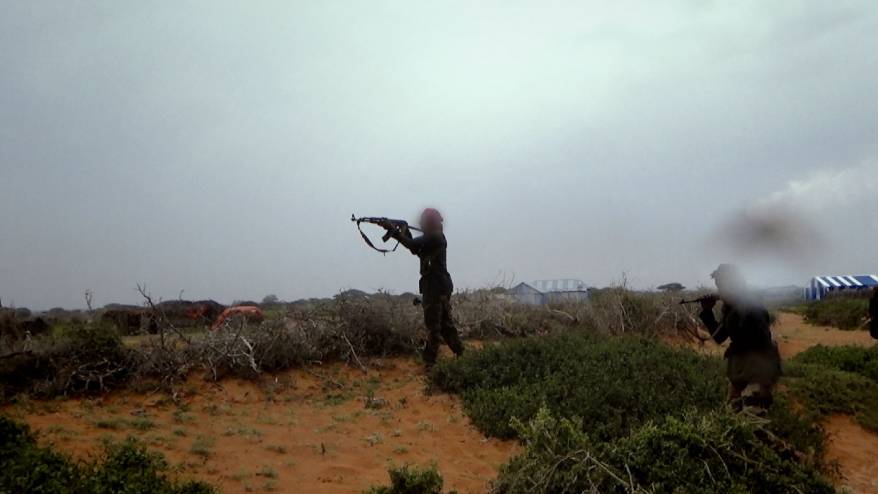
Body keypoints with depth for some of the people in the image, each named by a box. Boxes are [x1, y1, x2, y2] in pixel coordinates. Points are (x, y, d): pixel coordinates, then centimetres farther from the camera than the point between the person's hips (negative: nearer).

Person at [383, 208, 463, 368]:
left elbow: (413, 245, -23)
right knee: (445, 323, 15)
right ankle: (460, 354, 21)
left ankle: (430, 361, -1)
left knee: (433, 325, -5)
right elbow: (415, 248, 16)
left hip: (435, 288, -10)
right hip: (442, 286, 10)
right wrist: (405, 233, 4)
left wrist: (393, 230, -17)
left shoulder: (434, 238, -15)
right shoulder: (435, 237, 15)